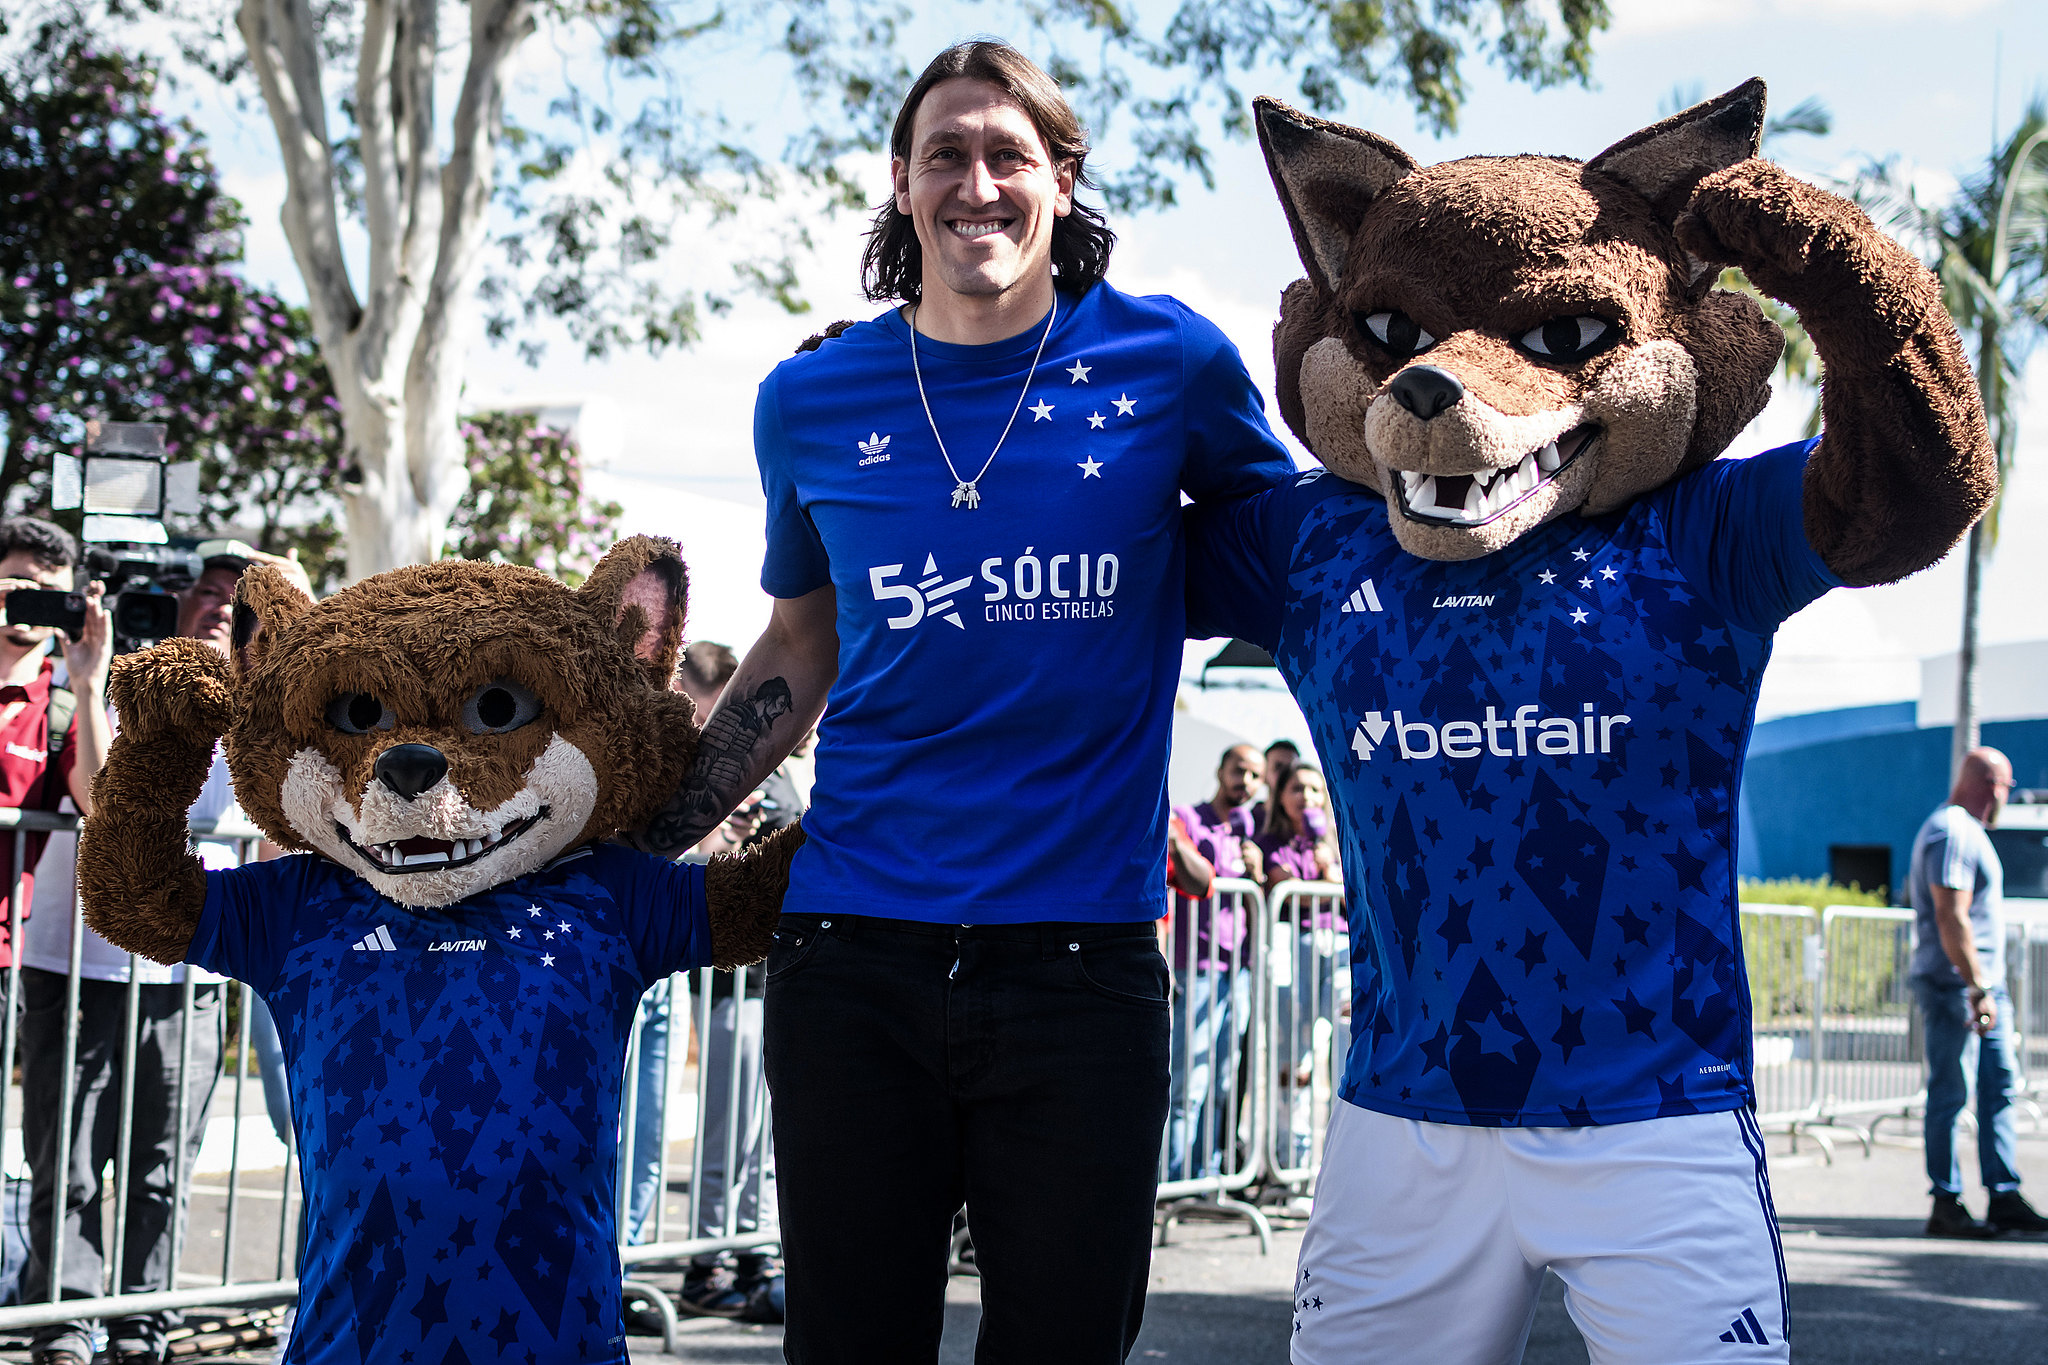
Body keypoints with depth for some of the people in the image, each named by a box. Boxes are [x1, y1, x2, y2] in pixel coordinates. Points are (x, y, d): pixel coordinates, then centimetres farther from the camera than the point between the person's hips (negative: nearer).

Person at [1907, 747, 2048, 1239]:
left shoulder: (1966, 832, 19)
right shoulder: (1952, 834, -14)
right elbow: (1952, 918, -21)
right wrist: (1978, 989, -24)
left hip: (1986, 984, 10)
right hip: (1955, 984, -10)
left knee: (1999, 1088, 7)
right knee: (1950, 1094, -6)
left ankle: (2005, 1200, 9)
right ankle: (1946, 1207, -2)